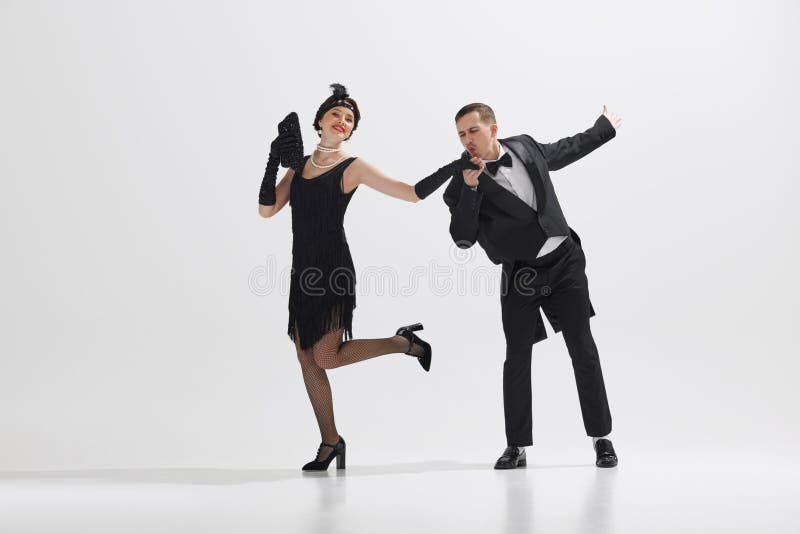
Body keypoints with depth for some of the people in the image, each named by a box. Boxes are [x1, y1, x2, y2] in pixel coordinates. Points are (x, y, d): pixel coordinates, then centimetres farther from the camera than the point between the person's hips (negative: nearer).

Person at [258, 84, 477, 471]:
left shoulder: (352, 168, -3)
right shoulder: (298, 166, 14)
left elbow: (413, 193, -6)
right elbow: (267, 209, 7)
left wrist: (455, 167, -15)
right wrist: (273, 162, -2)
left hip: (333, 268, -6)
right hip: (303, 269, 6)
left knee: (326, 356, -13)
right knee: (307, 357, 6)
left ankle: (405, 343, 8)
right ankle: (330, 442, 19)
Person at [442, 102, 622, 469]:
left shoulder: (524, 147, 3)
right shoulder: (462, 185, -7)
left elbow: (565, 151, 24)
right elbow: (463, 239, -18)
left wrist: (603, 129, 37)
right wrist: (470, 189, -28)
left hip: (565, 263, 2)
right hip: (520, 276, -2)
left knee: (583, 350, 1)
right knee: (517, 359, 0)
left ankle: (601, 437, 13)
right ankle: (516, 446, 13)